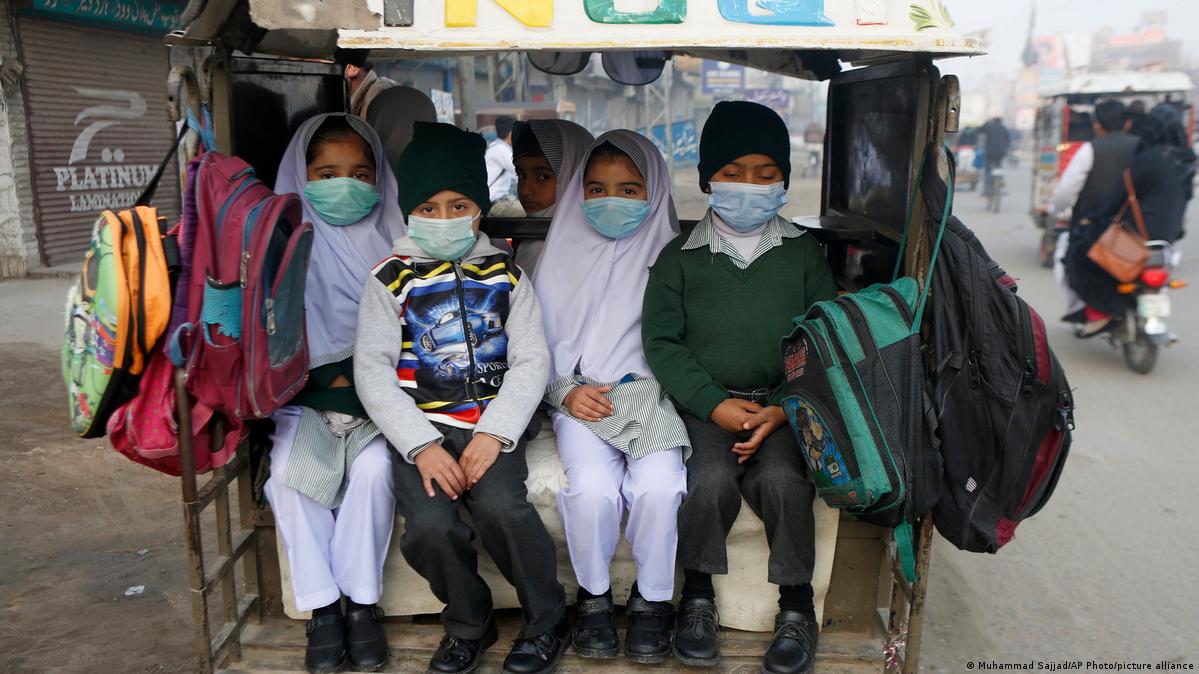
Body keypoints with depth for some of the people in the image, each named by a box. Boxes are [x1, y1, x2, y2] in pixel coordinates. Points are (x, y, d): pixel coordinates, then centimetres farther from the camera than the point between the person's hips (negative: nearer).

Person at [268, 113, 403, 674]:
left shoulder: (393, 244, 6)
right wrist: (333, 374, -12)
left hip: (377, 401, 0)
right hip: (307, 400, 0)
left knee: (373, 468, -28)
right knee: (289, 473, -26)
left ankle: (361, 604, -12)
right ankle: (322, 607, -12)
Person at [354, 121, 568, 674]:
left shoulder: (505, 275, 9)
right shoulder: (391, 279, 5)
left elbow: (531, 362, 2)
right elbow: (372, 370, -2)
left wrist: (494, 433, -13)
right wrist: (421, 445, -14)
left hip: (492, 425, 0)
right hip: (422, 427, 0)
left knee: (500, 506, -28)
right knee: (429, 525, -25)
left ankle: (547, 620, 0)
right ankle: (469, 623, 7)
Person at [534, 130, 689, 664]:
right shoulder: (562, 255, 9)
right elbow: (536, 345, 10)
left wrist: (654, 388, -9)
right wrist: (566, 391, -6)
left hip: (651, 398, 0)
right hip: (579, 400, 1)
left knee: (659, 485, -29)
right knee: (591, 489, -28)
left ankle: (653, 599, -2)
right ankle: (594, 595, 1)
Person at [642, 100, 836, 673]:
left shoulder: (804, 254, 9)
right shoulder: (681, 257, 6)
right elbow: (661, 341, 0)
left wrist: (783, 410, -10)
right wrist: (716, 404, -12)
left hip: (785, 403, 1)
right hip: (705, 402, 0)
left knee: (781, 478, -27)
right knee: (711, 480, -28)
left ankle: (796, 604, -5)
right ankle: (697, 595, -3)